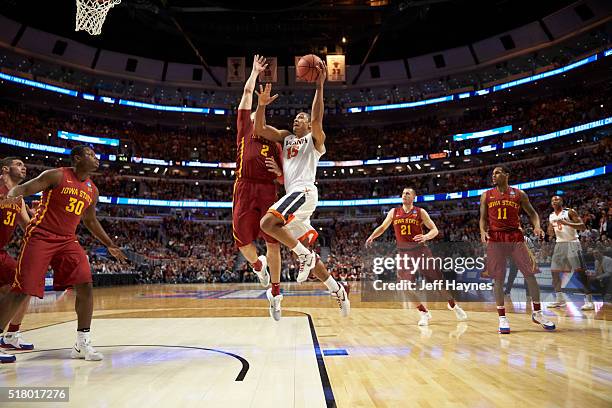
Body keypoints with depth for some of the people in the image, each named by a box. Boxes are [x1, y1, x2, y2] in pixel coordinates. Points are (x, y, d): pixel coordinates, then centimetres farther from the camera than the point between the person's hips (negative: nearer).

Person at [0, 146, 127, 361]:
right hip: (40, 236, -5)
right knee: (22, 290, -7)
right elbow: (24, 188, -9)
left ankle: (82, 344, 1)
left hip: (68, 240, 5)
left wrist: (109, 245, 25)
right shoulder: (56, 175, -5)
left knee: (86, 286, -8)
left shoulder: (92, 190, 12)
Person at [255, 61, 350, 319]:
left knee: (267, 223, -29)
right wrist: (261, 104, -1)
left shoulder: (315, 139, 9)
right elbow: (259, 129, 13)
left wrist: (320, 86, -16)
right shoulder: (285, 138, 24)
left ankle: (304, 254, -13)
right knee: (305, 252, 7)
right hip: (293, 194, 7)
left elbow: (317, 118, -13)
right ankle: (337, 290, 18)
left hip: (304, 192, -7)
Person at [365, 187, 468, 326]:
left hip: (420, 250, -2)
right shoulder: (394, 212, 6)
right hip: (404, 252, 2)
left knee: (438, 281, 3)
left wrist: (426, 237, -22)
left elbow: (435, 229, 0)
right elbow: (382, 227, 13)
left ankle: (453, 305, 30)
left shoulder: (420, 212, -1)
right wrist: (372, 236, -6)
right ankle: (424, 313, 11)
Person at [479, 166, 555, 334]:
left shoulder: (519, 194, 8)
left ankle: (537, 313, 17)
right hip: (495, 239, 0)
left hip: (516, 237, 1)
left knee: (530, 274, -1)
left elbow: (532, 213, 11)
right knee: (498, 279, 0)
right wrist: (483, 231, -10)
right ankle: (502, 317, 8)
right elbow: (483, 218, 9)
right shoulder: (486, 195, 9)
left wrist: (537, 226, -9)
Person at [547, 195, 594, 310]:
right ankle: (560, 299, 15)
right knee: (554, 271, 4)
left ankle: (589, 300, -8)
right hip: (559, 244, 6)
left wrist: (566, 223, -27)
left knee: (580, 271, -13)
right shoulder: (551, 216, 11)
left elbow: (583, 227, -16)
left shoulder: (570, 212, -7)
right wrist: (550, 230, -4)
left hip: (572, 243, -6)